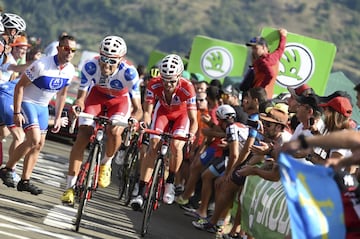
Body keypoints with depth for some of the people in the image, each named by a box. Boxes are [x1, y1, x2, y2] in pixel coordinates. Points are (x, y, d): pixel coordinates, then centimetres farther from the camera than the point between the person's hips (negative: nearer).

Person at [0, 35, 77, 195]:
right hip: (27, 103, -7)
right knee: (34, 139, -21)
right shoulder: (41, 65, -26)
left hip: (43, 107, 7)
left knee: (39, 144, 4)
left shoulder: (70, 70, -5)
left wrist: (58, 117, 12)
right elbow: (20, 86, -20)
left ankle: (25, 181, 13)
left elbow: (62, 94, 11)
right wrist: (17, 113, -21)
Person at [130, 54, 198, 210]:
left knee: (176, 145, -25)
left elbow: (193, 120, -35)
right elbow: (147, 111, -27)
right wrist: (144, 123, -49)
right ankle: (141, 194, -14)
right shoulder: (154, 85, -32)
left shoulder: (187, 88, -37)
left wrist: (191, 134, -54)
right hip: (163, 111, 1)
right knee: (153, 146, -15)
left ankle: (170, 184, -1)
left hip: (181, 114, -1)